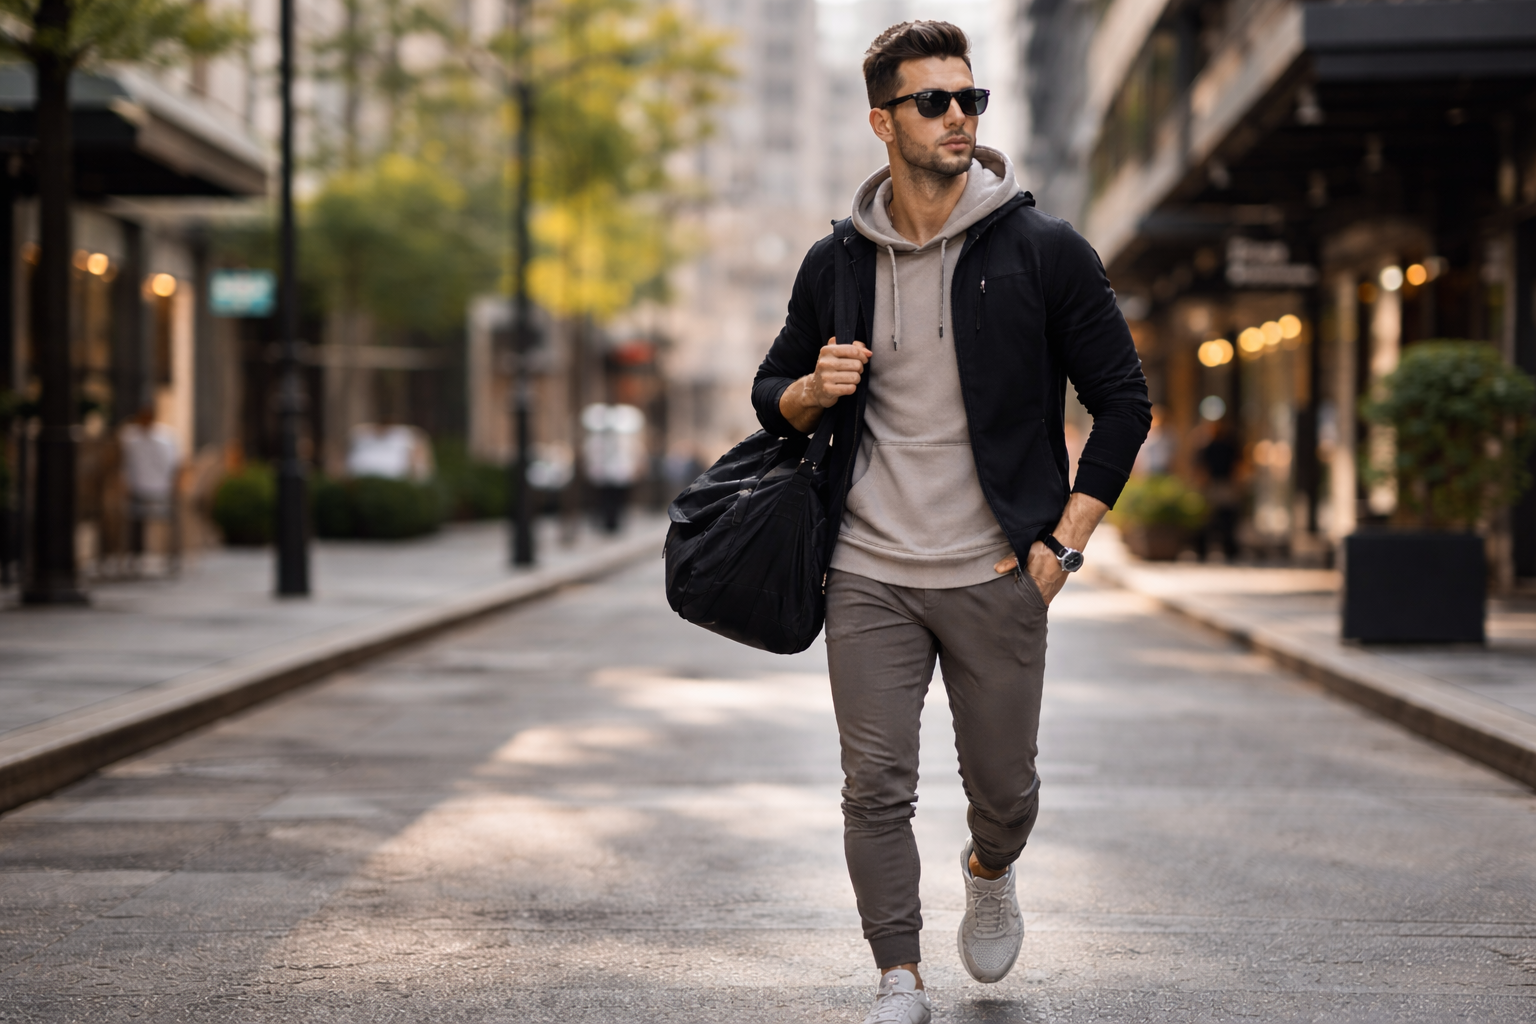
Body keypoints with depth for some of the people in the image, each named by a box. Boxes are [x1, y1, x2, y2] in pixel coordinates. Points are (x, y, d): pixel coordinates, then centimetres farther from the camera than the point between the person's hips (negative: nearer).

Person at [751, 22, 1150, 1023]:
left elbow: (1123, 399, 1)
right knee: (876, 786, -2)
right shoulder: (837, 263, 4)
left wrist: (1064, 539, -6)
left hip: (997, 575, -1)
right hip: (869, 574, 1)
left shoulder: (1042, 250, -3)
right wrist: (815, 391, -9)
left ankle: (991, 872, 42)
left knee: (1004, 785, 8)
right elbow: (773, 396, 16)